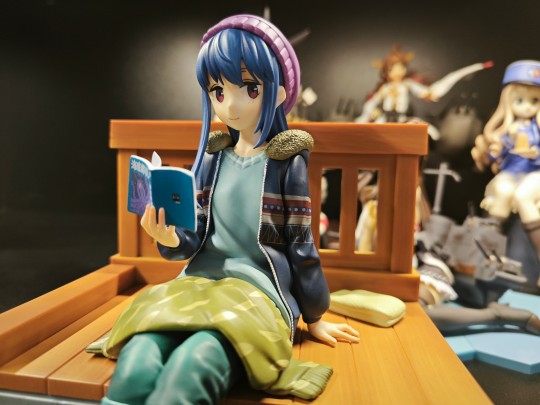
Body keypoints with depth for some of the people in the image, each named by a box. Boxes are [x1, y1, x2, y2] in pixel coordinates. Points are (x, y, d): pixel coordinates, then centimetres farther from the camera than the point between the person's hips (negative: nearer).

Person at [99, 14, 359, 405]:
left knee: (190, 366, -34)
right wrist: (170, 239, -14)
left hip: (259, 291, -3)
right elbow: (198, 238, 10)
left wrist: (315, 318, 11)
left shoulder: (287, 163, -2)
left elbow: (301, 245, 2)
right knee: (137, 361, -26)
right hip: (199, 282, 4)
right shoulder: (212, 159, 10)